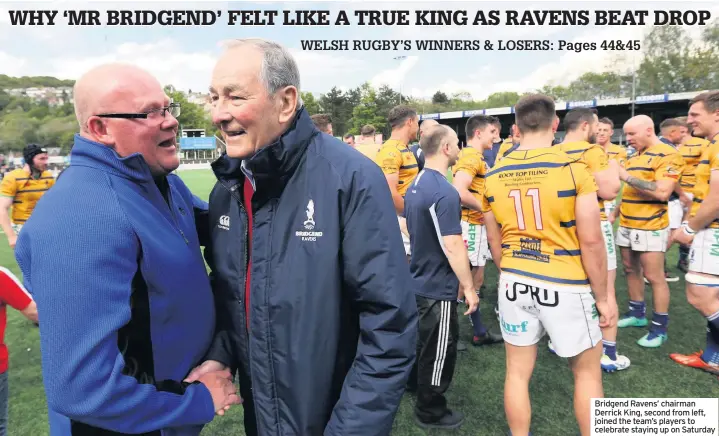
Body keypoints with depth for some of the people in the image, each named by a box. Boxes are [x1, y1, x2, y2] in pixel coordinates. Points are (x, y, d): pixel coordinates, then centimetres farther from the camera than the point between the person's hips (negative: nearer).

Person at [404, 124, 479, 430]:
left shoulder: (416, 185, 6)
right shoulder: (444, 192, -24)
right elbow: (452, 247, -25)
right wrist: (469, 287, -15)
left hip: (419, 281, 9)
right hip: (438, 287, -9)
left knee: (423, 343, 26)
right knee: (439, 351, 8)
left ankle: (417, 388, 45)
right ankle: (431, 412, 25)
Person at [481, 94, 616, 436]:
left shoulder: (494, 176, 0)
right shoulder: (573, 169, -13)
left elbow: (495, 243, 8)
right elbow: (591, 241, -12)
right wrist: (602, 297, -1)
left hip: (514, 283, 4)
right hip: (564, 286, -3)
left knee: (518, 371, 15)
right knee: (587, 371, 18)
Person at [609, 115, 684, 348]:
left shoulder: (667, 155, -12)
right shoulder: (634, 157, 13)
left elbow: (663, 192, -23)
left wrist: (627, 177, -23)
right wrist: (614, 214, 15)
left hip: (650, 228, -8)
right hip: (627, 225, 8)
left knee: (654, 277, -1)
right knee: (631, 270, 15)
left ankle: (659, 328, 10)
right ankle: (637, 313, 30)